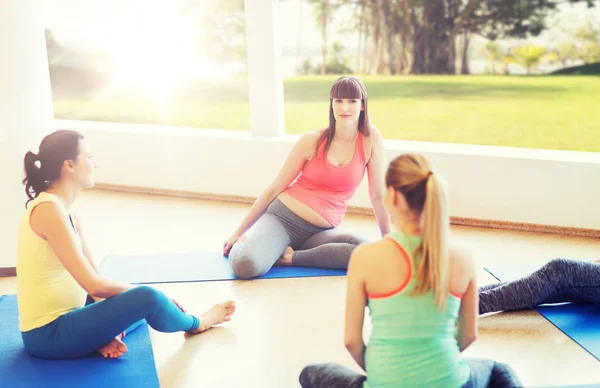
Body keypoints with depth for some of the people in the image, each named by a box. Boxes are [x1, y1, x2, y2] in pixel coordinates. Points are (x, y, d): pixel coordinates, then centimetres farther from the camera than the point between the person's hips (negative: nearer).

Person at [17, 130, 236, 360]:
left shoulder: (64, 211, 10)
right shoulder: (49, 210, -21)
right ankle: (195, 323, 13)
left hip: (58, 321, 10)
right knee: (147, 298, -18)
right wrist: (142, 292, -10)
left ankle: (102, 339, -5)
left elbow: (94, 277, 7)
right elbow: (93, 285, -24)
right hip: (48, 334, -10)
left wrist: (109, 325, -5)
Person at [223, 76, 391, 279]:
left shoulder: (371, 138, -3)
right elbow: (273, 189, 1)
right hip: (282, 217, -3)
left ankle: (290, 256, -13)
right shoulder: (311, 141, -6)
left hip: (320, 231, 3)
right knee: (245, 265, -33)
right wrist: (238, 232, 3)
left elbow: (377, 194, 4)